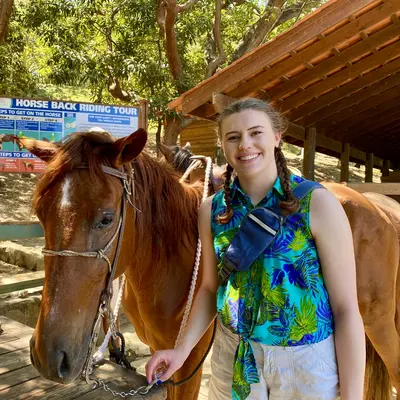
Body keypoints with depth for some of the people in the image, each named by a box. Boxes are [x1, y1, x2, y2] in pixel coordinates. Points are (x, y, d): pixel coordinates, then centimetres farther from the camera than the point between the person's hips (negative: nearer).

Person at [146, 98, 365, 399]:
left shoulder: (318, 204, -17)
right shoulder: (212, 210, -5)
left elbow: (346, 308, -13)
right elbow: (210, 287, 5)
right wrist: (183, 350, -5)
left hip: (307, 360, -2)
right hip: (233, 356, 3)